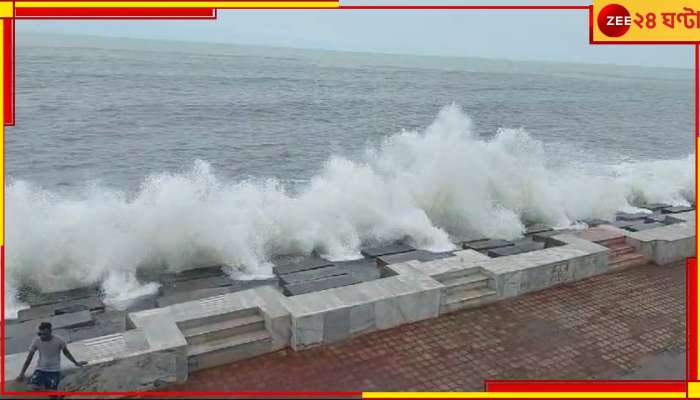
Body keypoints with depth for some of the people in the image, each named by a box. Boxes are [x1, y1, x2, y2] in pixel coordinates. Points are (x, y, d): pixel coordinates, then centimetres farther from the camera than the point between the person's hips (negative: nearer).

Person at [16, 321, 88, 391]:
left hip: (54, 370, -2)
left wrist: (76, 363, 7)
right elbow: (29, 359, -1)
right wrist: (22, 373, -5)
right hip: (40, 369, 3)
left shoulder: (59, 341, -14)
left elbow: (66, 352, 4)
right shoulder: (36, 341, -9)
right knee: (33, 387, -22)